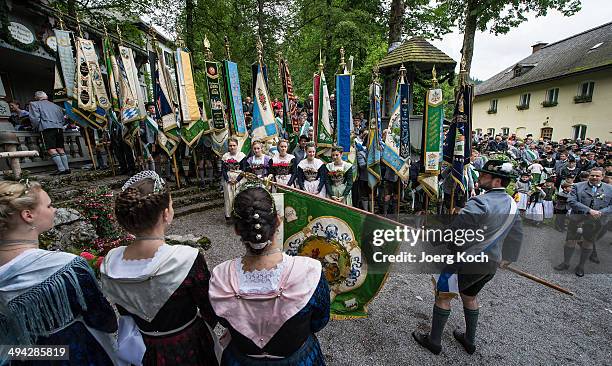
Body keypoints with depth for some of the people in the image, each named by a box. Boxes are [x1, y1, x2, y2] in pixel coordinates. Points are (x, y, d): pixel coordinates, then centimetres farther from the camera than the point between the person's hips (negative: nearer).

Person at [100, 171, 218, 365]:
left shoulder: (110, 263, -19)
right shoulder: (188, 259, -34)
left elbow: (124, 312, -1)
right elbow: (211, 314, -19)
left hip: (144, 350, 4)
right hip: (187, 348, -4)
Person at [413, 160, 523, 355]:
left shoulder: (479, 203, -26)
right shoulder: (512, 203, 2)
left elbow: (453, 230, -27)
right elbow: (516, 234, 14)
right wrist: (508, 257, 26)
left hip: (468, 261, -8)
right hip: (492, 263, 8)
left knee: (443, 294, 9)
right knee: (470, 296, 27)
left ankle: (434, 341, 23)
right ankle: (469, 340, 43)